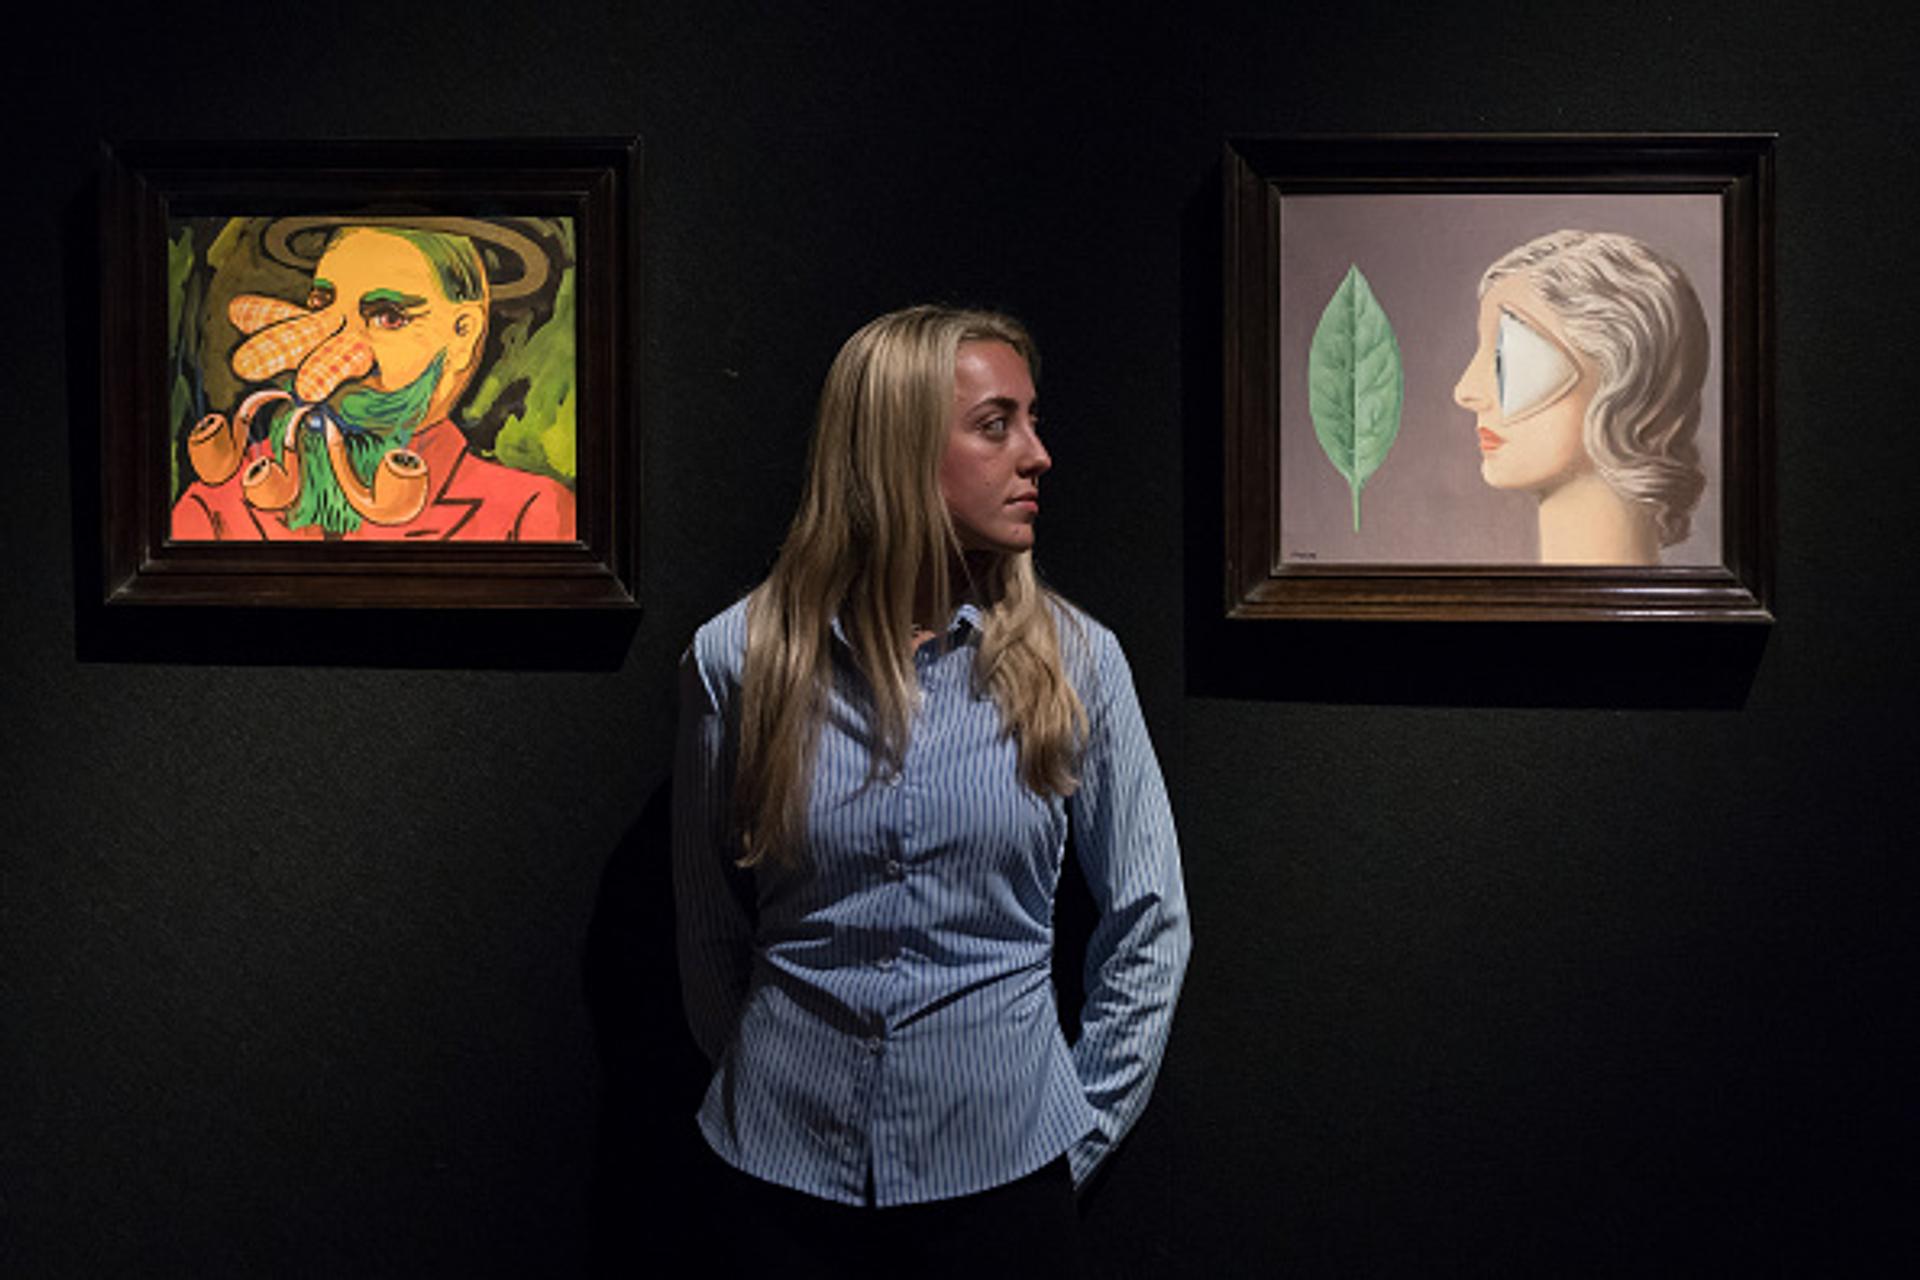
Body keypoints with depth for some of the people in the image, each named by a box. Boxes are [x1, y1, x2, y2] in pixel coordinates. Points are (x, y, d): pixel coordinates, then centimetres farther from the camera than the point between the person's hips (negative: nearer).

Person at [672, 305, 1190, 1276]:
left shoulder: (1074, 661, -6)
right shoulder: (738, 660, -8)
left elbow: (1149, 926, 2)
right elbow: (709, 932, 4)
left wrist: (1081, 1130, 2)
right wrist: (769, 1090, 10)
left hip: (1001, 1168, 0)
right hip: (788, 1168, 0)